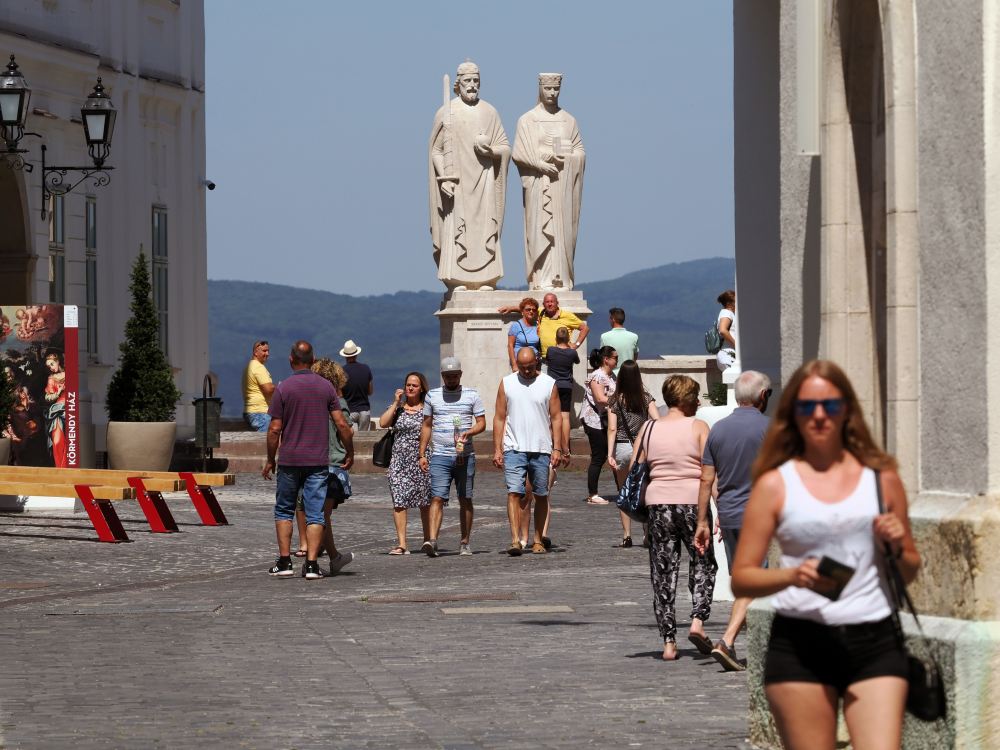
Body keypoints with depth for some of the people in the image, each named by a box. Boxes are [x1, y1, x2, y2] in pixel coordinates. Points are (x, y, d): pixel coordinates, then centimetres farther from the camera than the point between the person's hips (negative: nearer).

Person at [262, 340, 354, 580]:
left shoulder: (283, 389, -6)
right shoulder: (326, 387, 1)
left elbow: (275, 429, -6)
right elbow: (341, 424, -1)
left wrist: (270, 460, 4)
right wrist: (350, 452, 12)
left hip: (290, 460, -1)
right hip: (318, 461, 1)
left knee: (284, 510, 12)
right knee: (315, 514, 2)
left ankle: (284, 562, 7)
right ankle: (311, 564, -5)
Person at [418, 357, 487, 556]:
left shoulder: (472, 395, 6)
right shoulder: (432, 396, 9)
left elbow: (482, 423, 5)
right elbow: (426, 426, 13)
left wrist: (468, 433, -16)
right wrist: (422, 454, 7)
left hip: (465, 455, 0)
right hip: (440, 456, 0)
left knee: (465, 499, 5)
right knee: (437, 498, -12)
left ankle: (464, 542, 13)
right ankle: (432, 540, -22)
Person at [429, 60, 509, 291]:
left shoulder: (489, 112, 8)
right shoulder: (446, 112, 3)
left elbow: (505, 148, 10)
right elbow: (435, 150, 2)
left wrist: (490, 150, -12)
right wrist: (443, 178, -11)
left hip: (484, 181, 2)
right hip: (455, 181, -2)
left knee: (485, 228, -3)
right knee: (455, 230, -8)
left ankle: (486, 281, -2)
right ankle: (458, 282, -8)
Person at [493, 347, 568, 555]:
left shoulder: (549, 384, 4)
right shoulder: (507, 383, 5)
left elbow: (556, 418, 4)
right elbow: (499, 418, 6)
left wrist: (557, 448, -4)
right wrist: (497, 449, -1)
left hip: (541, 450, 1)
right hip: (514, 450, -1)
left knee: (541, 495, 7)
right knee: (514, 493, -13)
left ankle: (538, 541, 17)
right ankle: (515, 540, -19)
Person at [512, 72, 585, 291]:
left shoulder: (569, 120, 14)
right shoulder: (527, 120, 5)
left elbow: (580, 153, 10)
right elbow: (519, 153, -2)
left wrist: (563, 158, -10)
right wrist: (542, 163, -16)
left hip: (564, 185, 3)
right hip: (539, 184, -3)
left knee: (563, 231, -2)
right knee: (541, 230, -9)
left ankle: (562, 279, 0)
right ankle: (541, 279, -12)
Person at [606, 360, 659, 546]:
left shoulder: (615, 400, -4)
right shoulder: (646, 398, -1)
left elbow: (612, 429, -10)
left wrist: (610, 454, -11)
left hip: (622, 447, -1)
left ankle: (627, 535, 5)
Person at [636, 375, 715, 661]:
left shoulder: (648, 429, 6)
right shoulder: (698, 428, -3)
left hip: (658, 502, 2)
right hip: (692, 501, -2)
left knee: (663, 572, 6)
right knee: (703, 563, 14)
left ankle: (669, 642, 3)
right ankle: (698, 620, -7)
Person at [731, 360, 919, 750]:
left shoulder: (881, 478, 10)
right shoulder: (775, 485, 4)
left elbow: (910, 570, 19)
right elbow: (741, 578, 2)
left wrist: (896, 548, -3)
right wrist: (793, 575, -16)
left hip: (875, 642, 1)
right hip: (801, 644, -1)